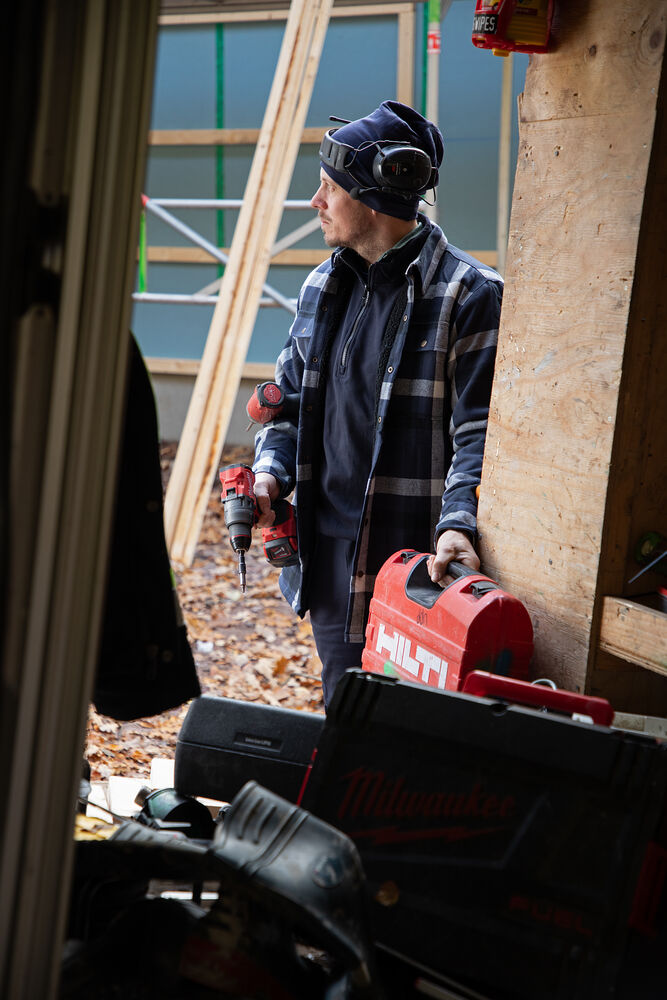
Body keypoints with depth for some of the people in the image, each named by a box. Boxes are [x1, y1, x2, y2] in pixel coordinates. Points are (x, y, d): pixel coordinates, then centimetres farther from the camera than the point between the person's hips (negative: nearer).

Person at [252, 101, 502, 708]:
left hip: (413, 556, -7)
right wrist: (271, 471, 2)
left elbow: (479, 430, -15)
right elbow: (290, 395, 21)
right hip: (329, 558, 7)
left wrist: (457, 523, -28)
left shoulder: (468, 294, -10)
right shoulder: (324, 287, 13)